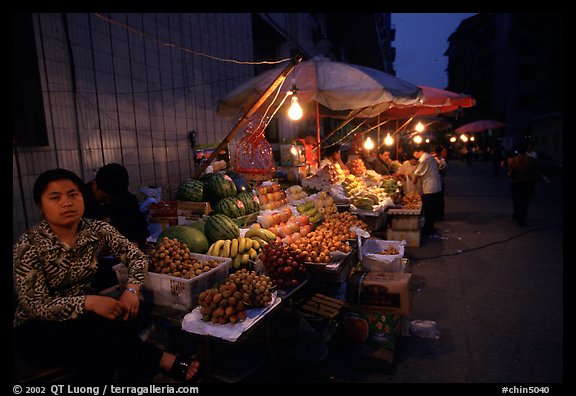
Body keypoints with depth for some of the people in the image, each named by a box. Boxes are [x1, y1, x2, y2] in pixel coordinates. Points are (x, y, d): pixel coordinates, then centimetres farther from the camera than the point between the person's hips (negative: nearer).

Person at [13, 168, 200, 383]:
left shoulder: (96, 229, -7)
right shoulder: (29, 245, -18)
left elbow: (136, 255, -5)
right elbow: (36, 306, -21)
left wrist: (131, 290, -25)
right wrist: (89, 302, -36)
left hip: (85, 317, 3)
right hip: (38, 328, -3)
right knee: (105, 330, -31)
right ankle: (163, 361, -21)